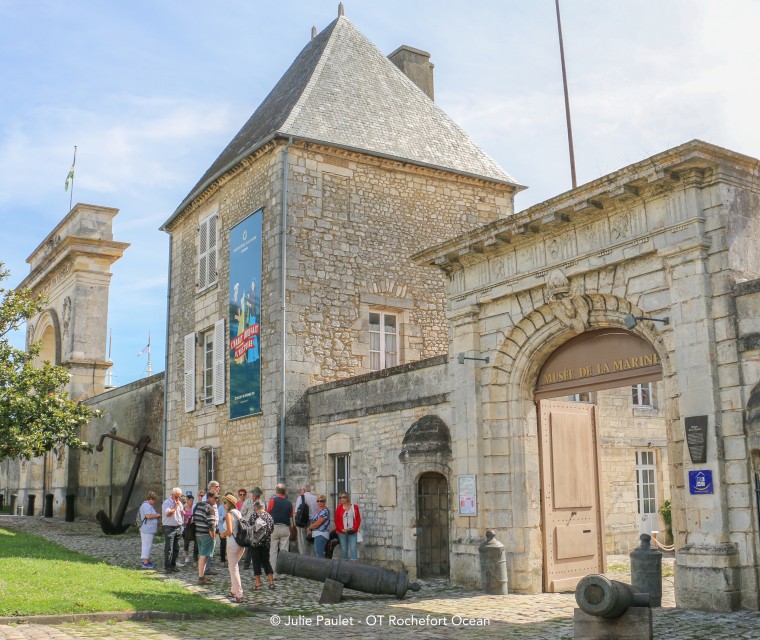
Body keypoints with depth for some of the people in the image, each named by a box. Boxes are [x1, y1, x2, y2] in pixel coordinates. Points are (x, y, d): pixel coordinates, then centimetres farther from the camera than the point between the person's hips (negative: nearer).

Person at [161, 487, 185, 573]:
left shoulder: (179, 503, 15)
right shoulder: (167, 502, -9)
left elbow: (183, 513, 25)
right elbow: (168, 513, -20)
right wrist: (175, 507, -12)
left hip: (178, 528, 7)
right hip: (169, 528, -7)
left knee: (176, 549, 11)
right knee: (168, 549, -7)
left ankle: (173, 565, 19)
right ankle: (167, 567, -4)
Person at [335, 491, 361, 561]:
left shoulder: (355, 507, 3)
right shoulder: (339, 508, 3)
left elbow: (358, 519, 4)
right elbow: (337, 520, 2)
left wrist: (354, 528, -10)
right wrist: (342, 529, -9)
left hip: (352, 532, 0)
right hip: (342, 532, 0)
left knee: (353, 548, -6)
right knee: (344, 549, 3)